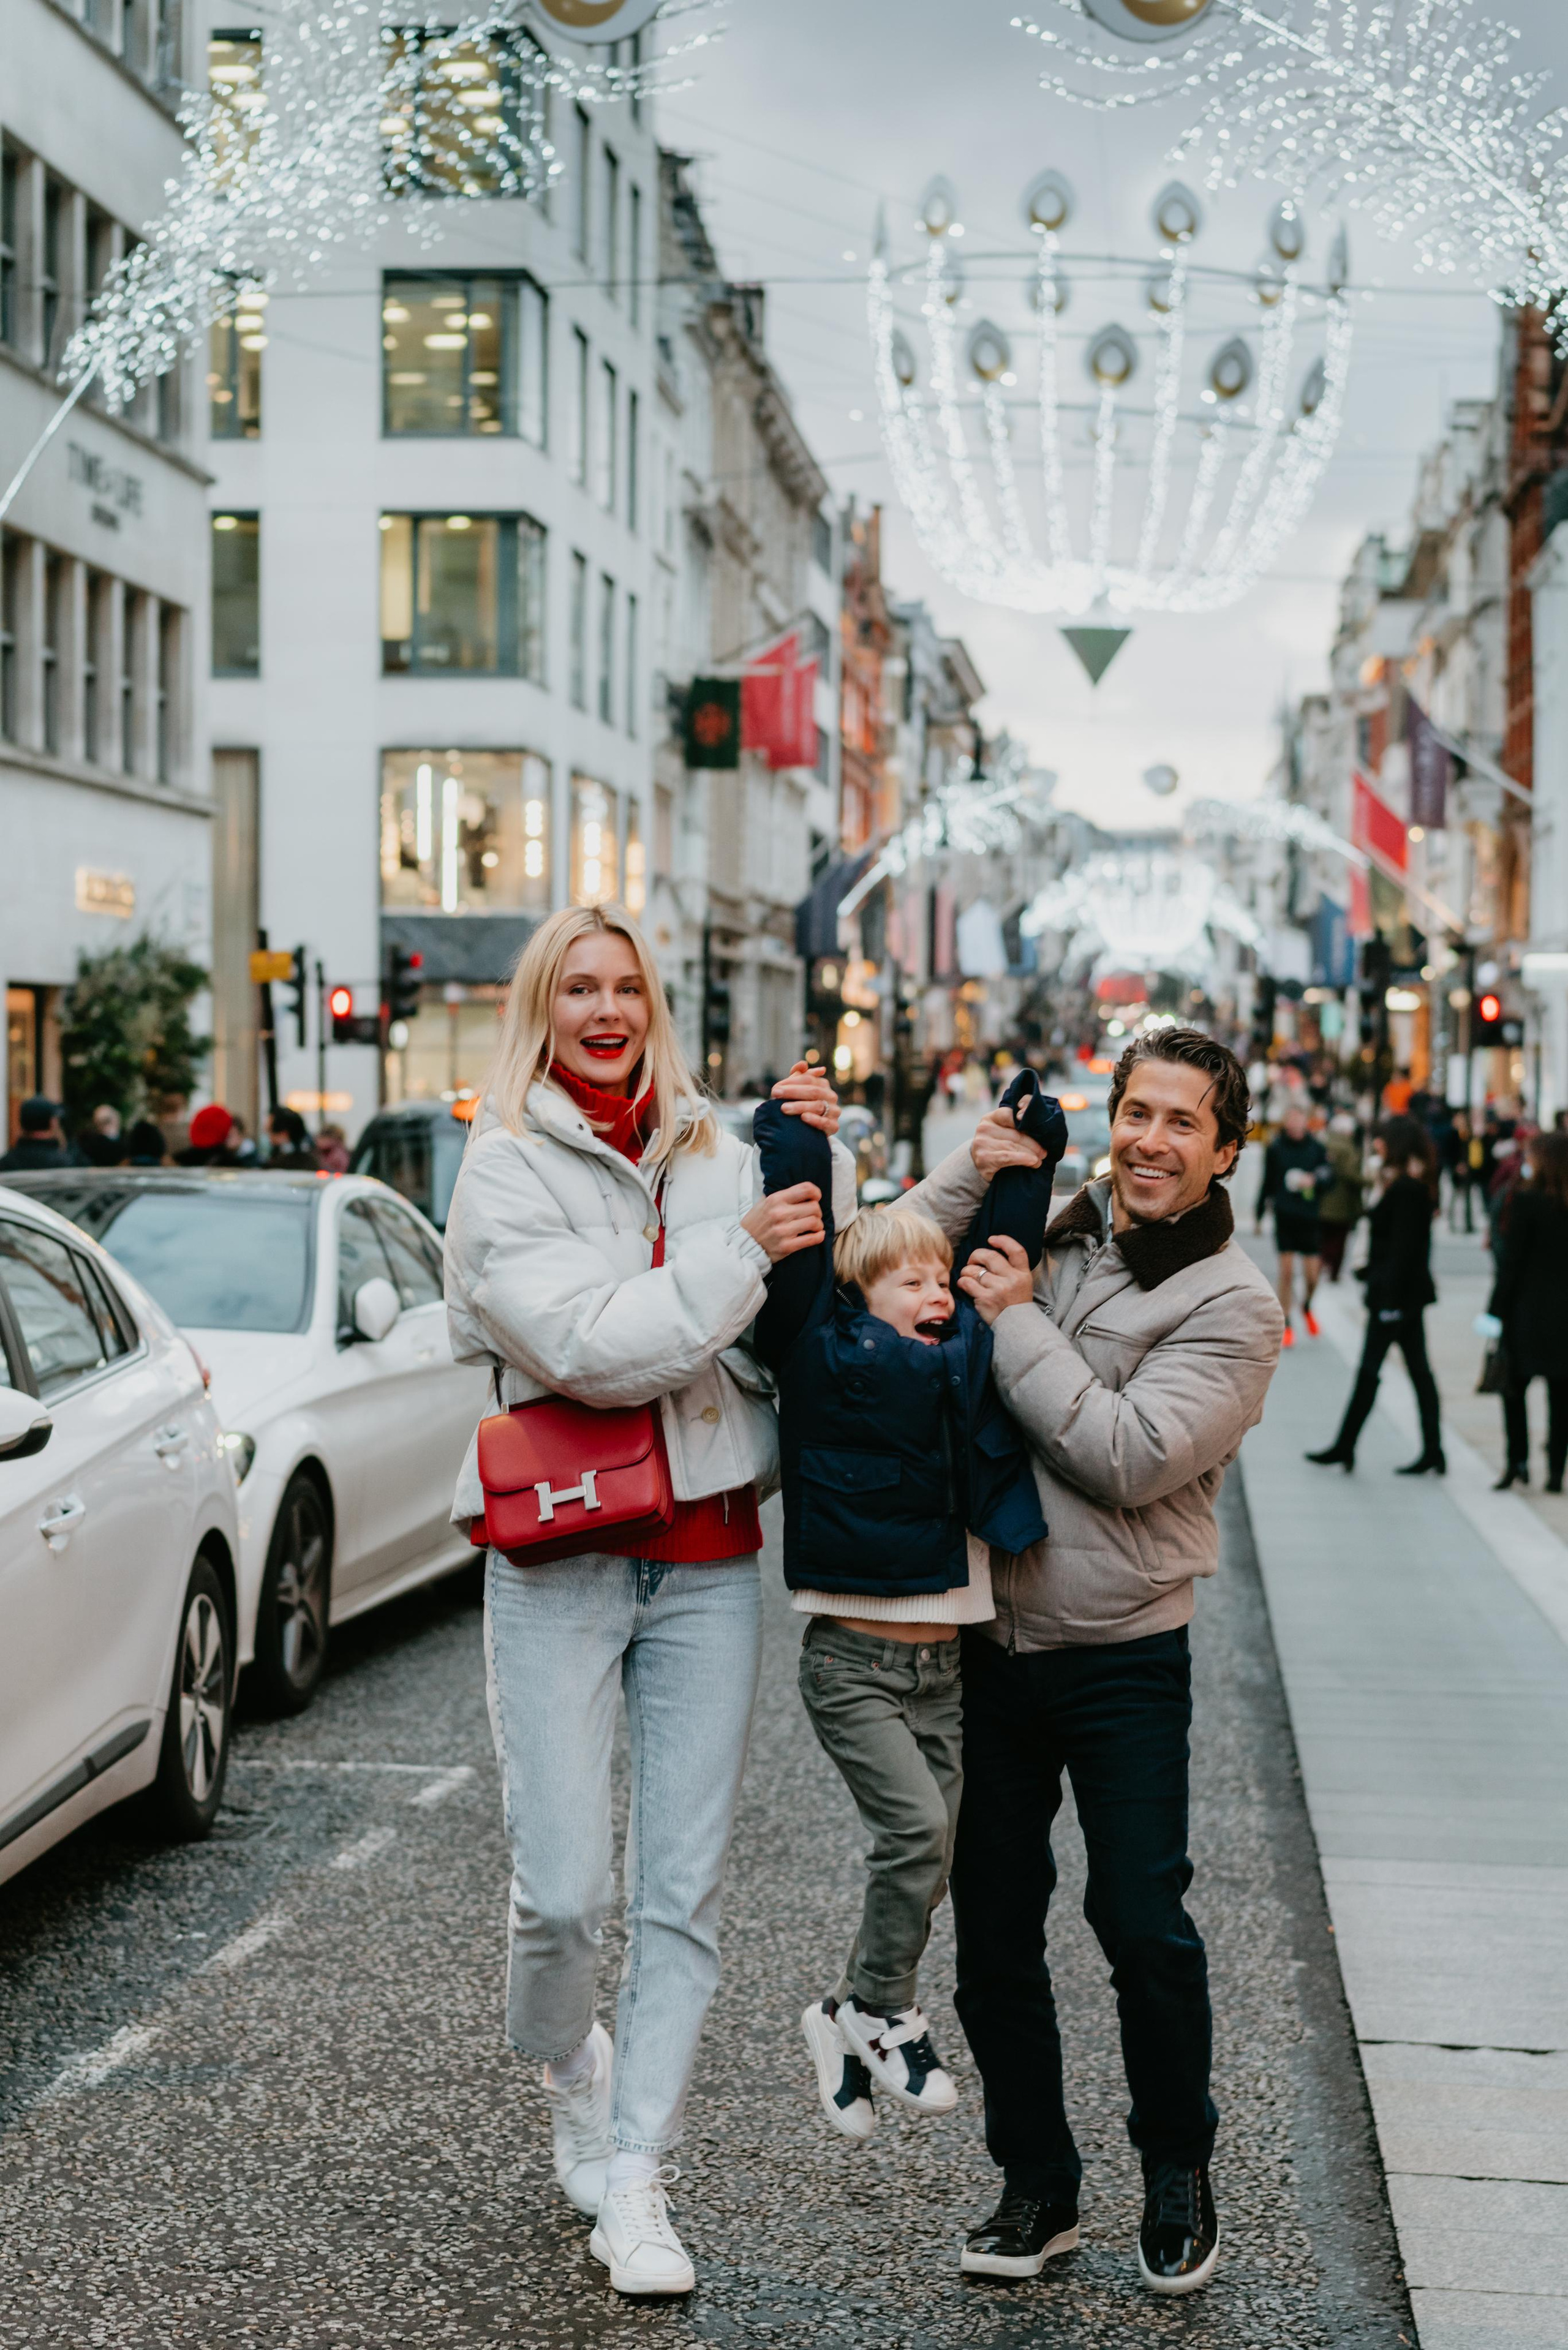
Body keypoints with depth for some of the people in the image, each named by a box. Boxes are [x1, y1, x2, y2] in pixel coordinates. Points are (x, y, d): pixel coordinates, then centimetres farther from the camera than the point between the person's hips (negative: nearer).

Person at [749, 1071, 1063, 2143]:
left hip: (944, 1660, 6)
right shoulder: (825, 1351, -5)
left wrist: (1028, 1155, 12)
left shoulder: (964, 1355, 9)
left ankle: (850, 2021, 22)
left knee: (930, 1858, 7)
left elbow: (1006, 1248, 17)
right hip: (854, 1660, -6)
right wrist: (795, 1132, -6)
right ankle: (886, 2014, 1)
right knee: (916, 1827, -18)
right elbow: (797, 1256, -11)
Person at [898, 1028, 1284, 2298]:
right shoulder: (1044, 1235, 5)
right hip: (989, 1641, 4)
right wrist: (982, 1165, -5)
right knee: (993, 1928, 8)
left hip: (1123, 1659, -4)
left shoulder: (1233, 1305, -8)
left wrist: (1016, 1323, -15)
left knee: (1143, 1927, -1)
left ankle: (1179, 2178, 22)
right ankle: (1037, 2185, 23)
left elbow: (1131, 1456, -19)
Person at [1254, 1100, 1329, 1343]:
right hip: (1284, 1216, 0)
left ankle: (1307, 1306, 32)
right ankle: (1286, 1325, 8)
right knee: (1286, 1271, -4)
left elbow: (1327, 1180, -1)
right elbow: (1267, 1183, 12)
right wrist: (1259, 1215, 16)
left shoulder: (1317, 1148, 2)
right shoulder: (1275, 1148, 2)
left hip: (1310, 1219, 0)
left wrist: (1313, 1181, -23)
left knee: (1313, 1274, 0)